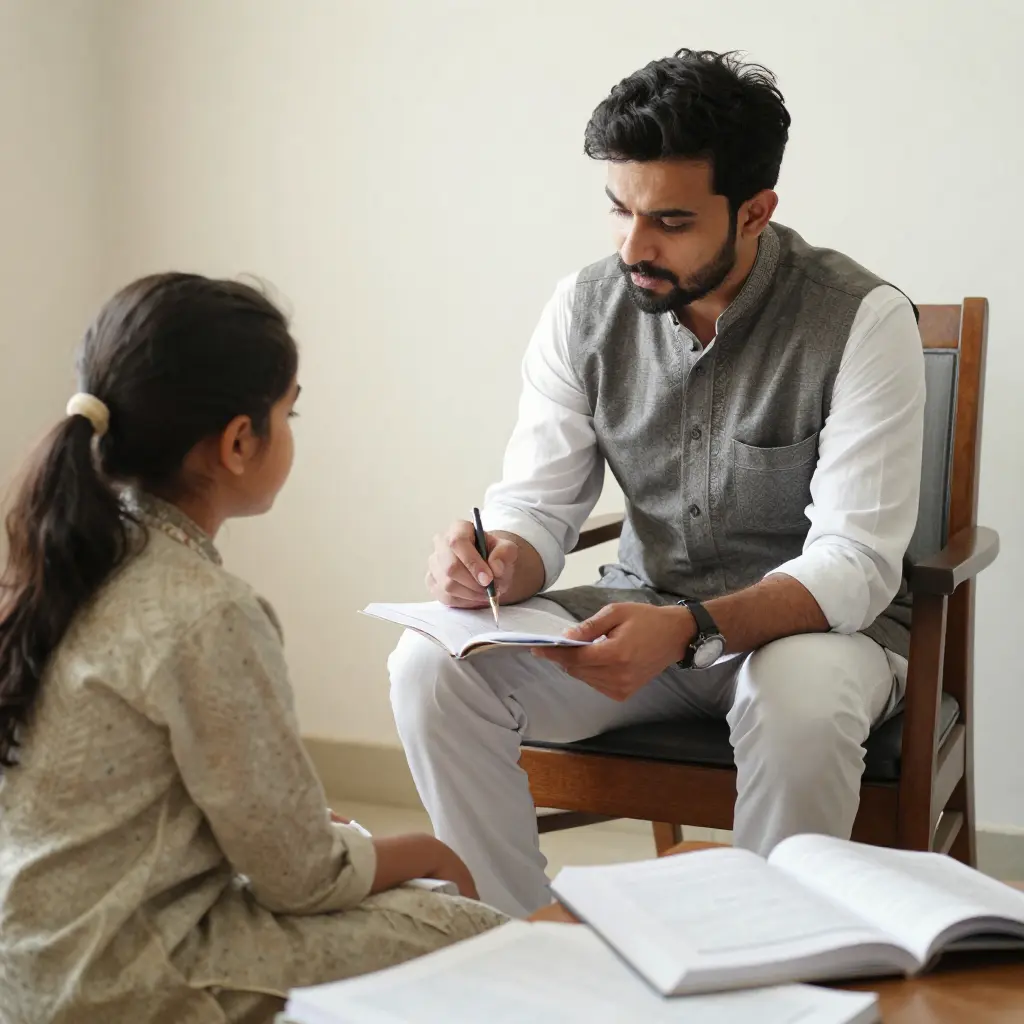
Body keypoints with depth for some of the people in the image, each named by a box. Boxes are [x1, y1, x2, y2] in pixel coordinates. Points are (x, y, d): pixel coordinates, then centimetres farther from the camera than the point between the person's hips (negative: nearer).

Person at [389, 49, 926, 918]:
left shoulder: (862, 320, -17)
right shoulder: (586, 309, -3)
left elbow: (854, 562, -22)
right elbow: (538, 503, -2)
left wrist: (688, 630, -39)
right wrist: (500, 561, -28)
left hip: (815, 622, -3)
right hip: (644, 615, 4)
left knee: (804, 699, -39)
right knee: (432, 666, -19)